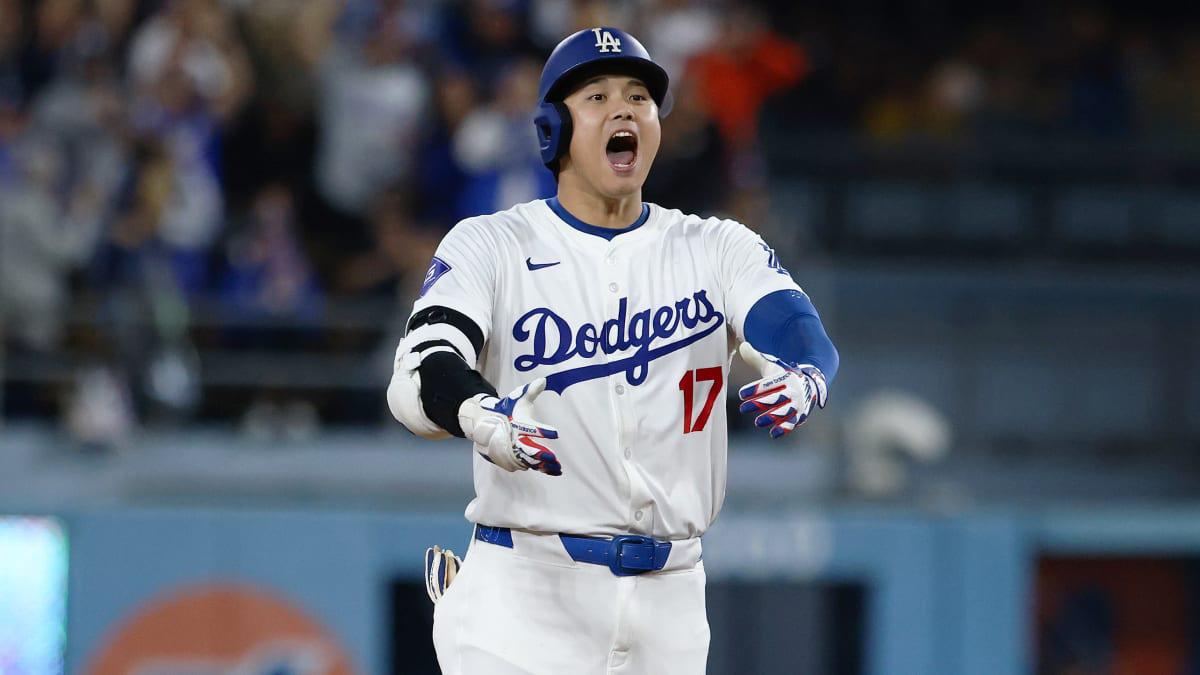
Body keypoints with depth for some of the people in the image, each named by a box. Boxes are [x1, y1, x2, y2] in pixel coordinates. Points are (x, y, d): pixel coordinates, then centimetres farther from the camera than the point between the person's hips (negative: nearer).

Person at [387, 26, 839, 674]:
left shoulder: (715, 249, 7)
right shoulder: (490, 246, 1)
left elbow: (799, 331, -11)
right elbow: (419, 371, -16)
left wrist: (801, 378, -36)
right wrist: (478, 415, -39)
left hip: (667, 603, 3)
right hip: (524, 591, -3)